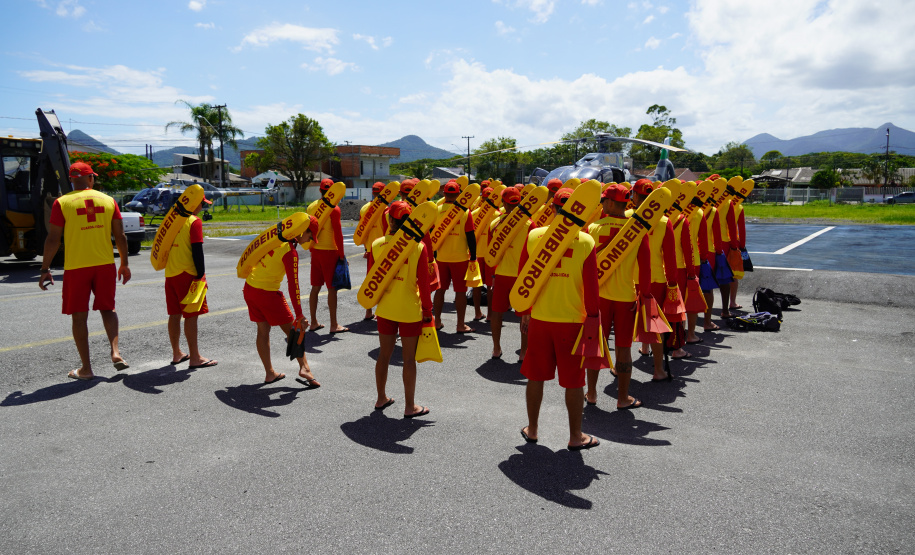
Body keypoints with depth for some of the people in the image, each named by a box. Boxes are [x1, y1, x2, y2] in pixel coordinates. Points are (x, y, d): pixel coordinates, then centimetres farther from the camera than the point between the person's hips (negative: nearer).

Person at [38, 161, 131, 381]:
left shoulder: (62, 203, -4)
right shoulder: (108, 200, 3)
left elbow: (53, 239, -6)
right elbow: (120, 236, 4)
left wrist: (45, 269, 2)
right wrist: (124, 263, 15)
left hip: (76, 267, -2)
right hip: (105, 264, 2)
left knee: (79, 315, 6)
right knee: (107, 308, 18)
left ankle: (86, 368, 11)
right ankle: (115, 351, -1)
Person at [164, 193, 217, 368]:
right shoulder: (194, 222, -11)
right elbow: (197, 250, -16)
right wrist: (200, 274, -13)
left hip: (170, 274, 7)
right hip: (187, 274, -7)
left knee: (174, 314, 14)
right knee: (191, 316, -4)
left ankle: (177, 353, 24)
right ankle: (194, 358, 0)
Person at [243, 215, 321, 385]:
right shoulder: (290, 252, -19)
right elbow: (293, 284, -20)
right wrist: (299, 315, -17)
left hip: (249, 287, 8)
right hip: (267, 293, -8)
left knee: (263, 330, 14)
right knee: (291, 330, 4)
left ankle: (269, 373, 21)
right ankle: (304, 368, 0)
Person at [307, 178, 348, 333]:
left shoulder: (311, 207, 9)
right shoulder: (333, 209, -11)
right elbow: (338, 233, -14)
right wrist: (341, 254, -8)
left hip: (315, 251, 6)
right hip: (329, 251, -6)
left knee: (315, 287, 12)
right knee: (332, 288, -1)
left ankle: (314, 322, 18)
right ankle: (334, 325, 2)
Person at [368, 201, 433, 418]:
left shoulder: (376, 245, -6)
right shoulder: (419, 248, -13)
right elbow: (423, 283, -10)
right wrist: (427, 310, 1)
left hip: (385, 309, 3)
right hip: (410, 311, -3)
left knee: (384, 354, 17)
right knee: (409, 358, 7)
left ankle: (381, 399, 32)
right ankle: (410, 407, 16)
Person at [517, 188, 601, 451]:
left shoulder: (533, 236, -3)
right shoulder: (586, 242, -10)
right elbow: (591, 286, -9)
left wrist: (524, 312, 14)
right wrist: (593, 318, 2)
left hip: (539, 318, 3)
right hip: (572, 320, -2)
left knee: (536, 376, 15)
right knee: (573, 380, 9)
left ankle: (532, 429, 29)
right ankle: (576, 437, 21)